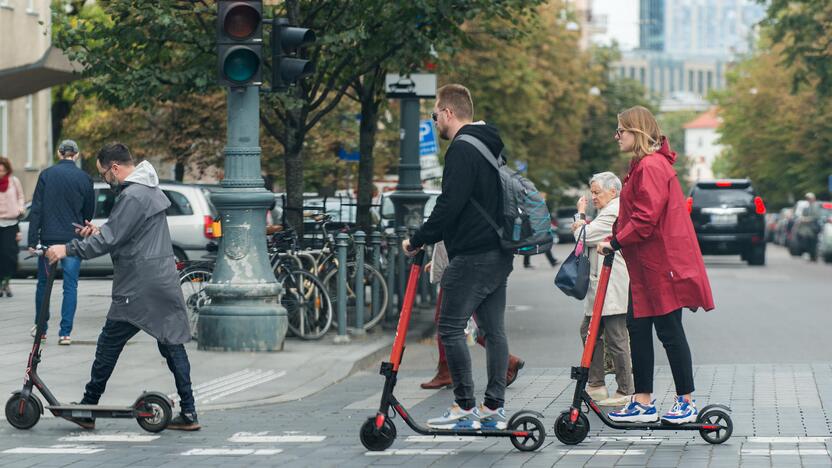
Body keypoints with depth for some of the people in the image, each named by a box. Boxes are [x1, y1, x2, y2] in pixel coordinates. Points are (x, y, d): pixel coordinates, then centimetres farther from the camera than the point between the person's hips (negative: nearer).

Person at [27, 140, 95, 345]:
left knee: (43, 283, 15)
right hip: (73, 239, 0)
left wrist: (32, 241, -2)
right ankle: (65, 333, -2)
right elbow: (89, 212, 8)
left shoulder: (47, 175, -2)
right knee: (70, 285, 2)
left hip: (49, 237, 0)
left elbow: (36, 210, -4)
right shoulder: (84, 178, -1)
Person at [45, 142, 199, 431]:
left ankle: (87, 410, 7)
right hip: (164, 282, 10)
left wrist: (68, 250, -13)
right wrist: (99, 231, 11)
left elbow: (110, 240, -18)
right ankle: (188, 414, 5)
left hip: (138, 285, -10)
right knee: (172, 344, 7)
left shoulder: (132, 196, -15)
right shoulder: (150, 190, 17)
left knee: (109, 345, 0)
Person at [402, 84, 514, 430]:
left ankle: (465, 408, -5)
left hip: (472, 256, -10)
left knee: (451, 328, -4)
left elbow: (450, 205, -21)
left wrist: (418, 240, -10)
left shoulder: (461, 150, -13)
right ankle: (494, 408, 11)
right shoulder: (491, 146, 17)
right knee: (493, 330, 9)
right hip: (499, 254, 10)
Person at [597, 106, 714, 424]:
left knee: (669, 331, -3)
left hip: (662, 263, -11)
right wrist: (616, 240, 10)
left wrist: (616, 242, -17)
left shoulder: (651, 166, -17)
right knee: (637, 327, 9)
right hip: (646, 265, 11)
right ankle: (643, 402, 14)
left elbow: (646, 218, -23)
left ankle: (686, 401, 7)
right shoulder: (643, 165, 17)